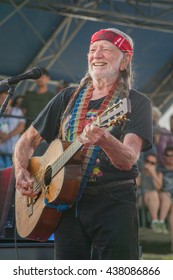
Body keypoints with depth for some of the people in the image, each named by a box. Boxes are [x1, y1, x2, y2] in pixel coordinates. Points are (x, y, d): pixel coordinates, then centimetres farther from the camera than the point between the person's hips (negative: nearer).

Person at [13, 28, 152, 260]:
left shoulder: (136, 103, 1)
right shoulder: (69, 97, 15)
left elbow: (128, 160, -15)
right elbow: (28, 141, 20)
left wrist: (104, 138, -36)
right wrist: (21, 172, 0)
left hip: (114, 204, -4)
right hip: (68, 206, 4)